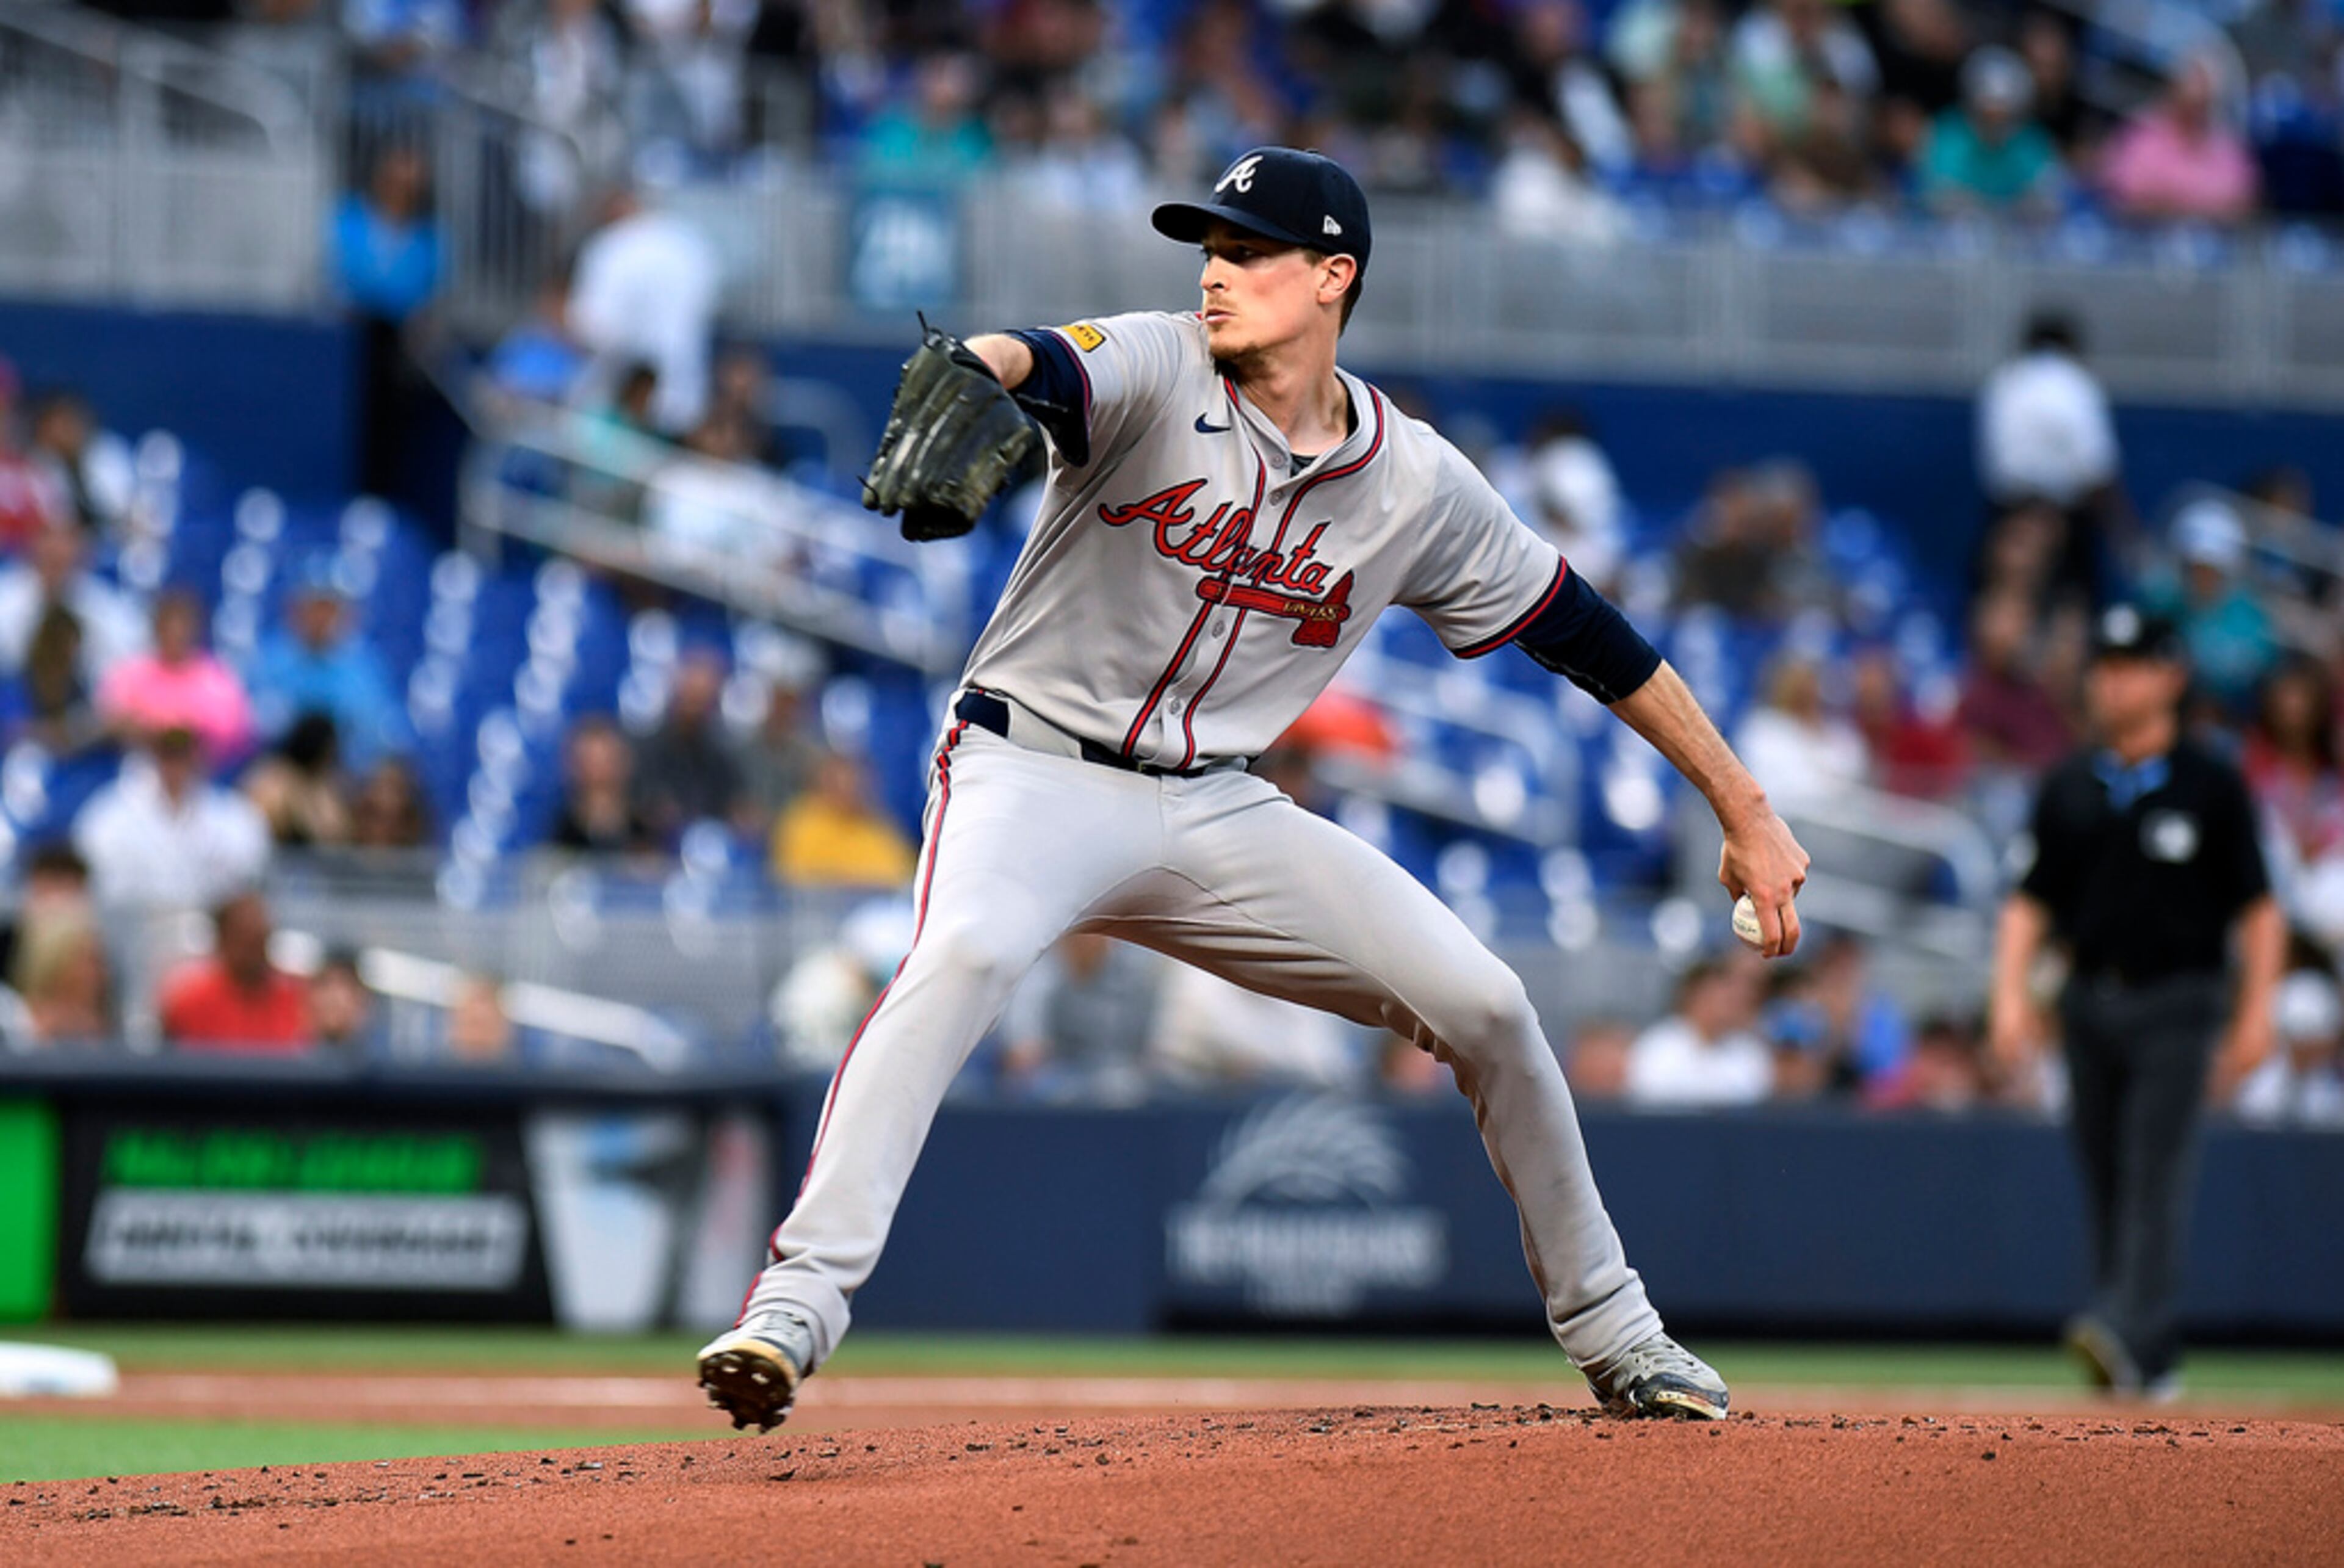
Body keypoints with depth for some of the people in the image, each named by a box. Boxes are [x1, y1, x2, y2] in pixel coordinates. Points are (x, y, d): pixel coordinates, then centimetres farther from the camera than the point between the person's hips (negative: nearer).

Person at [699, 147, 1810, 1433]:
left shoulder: (1418, 484, 0)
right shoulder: (1156, 373, -10)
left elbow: (1583, 636, 9)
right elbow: (1037, 365, -34)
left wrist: (1744, 812, 9)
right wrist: (972, 369, -60)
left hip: (1216, 813, 4)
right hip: (1033, 772, -4)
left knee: (1481, 1003, -2)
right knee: (964, 952, -35)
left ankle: (1605, 1329, 19)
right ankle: (799, 1294, -38)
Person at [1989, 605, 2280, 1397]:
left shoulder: (2212, 787, 0)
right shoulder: (2069, 789, 11)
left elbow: (2258, 909, 0)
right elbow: (2030, 902, 12)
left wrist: (2256, 1010, -8)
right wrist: (2011, 991, -2)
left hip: (2177, 1004, -5)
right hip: (2091, 1001, 5)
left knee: (2157, 1175, -16)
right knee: (2105, 1180, 6)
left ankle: (2131, 1332, -29)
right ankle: (2149, 1359, 13)